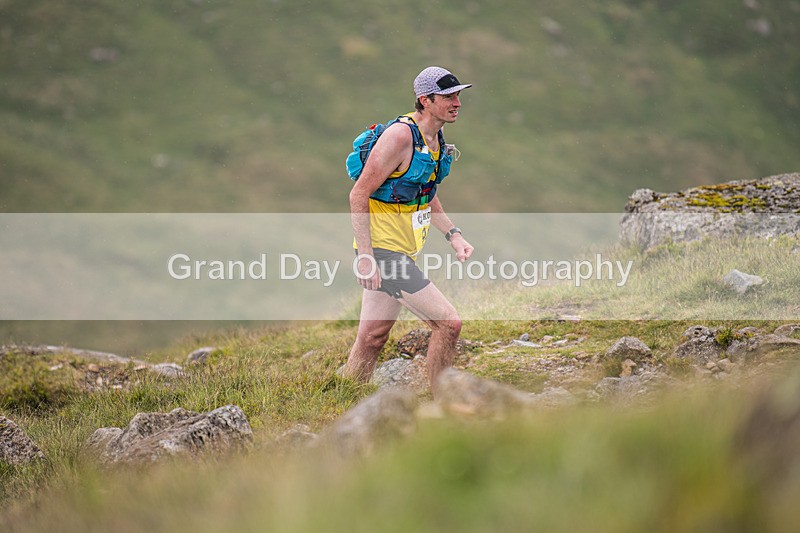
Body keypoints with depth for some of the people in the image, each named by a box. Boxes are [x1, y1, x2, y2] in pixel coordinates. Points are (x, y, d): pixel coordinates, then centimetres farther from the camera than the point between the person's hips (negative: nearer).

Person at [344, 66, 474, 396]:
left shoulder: (435, 139, 11)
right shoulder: (401, 136, -18)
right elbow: (359, 195, -18)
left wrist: (453, 234, 14)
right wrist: (365, 256, -22)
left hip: (401, 252, 9)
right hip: (383, 250, -9)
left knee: (371, 339, 13)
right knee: (448, 323, -10)